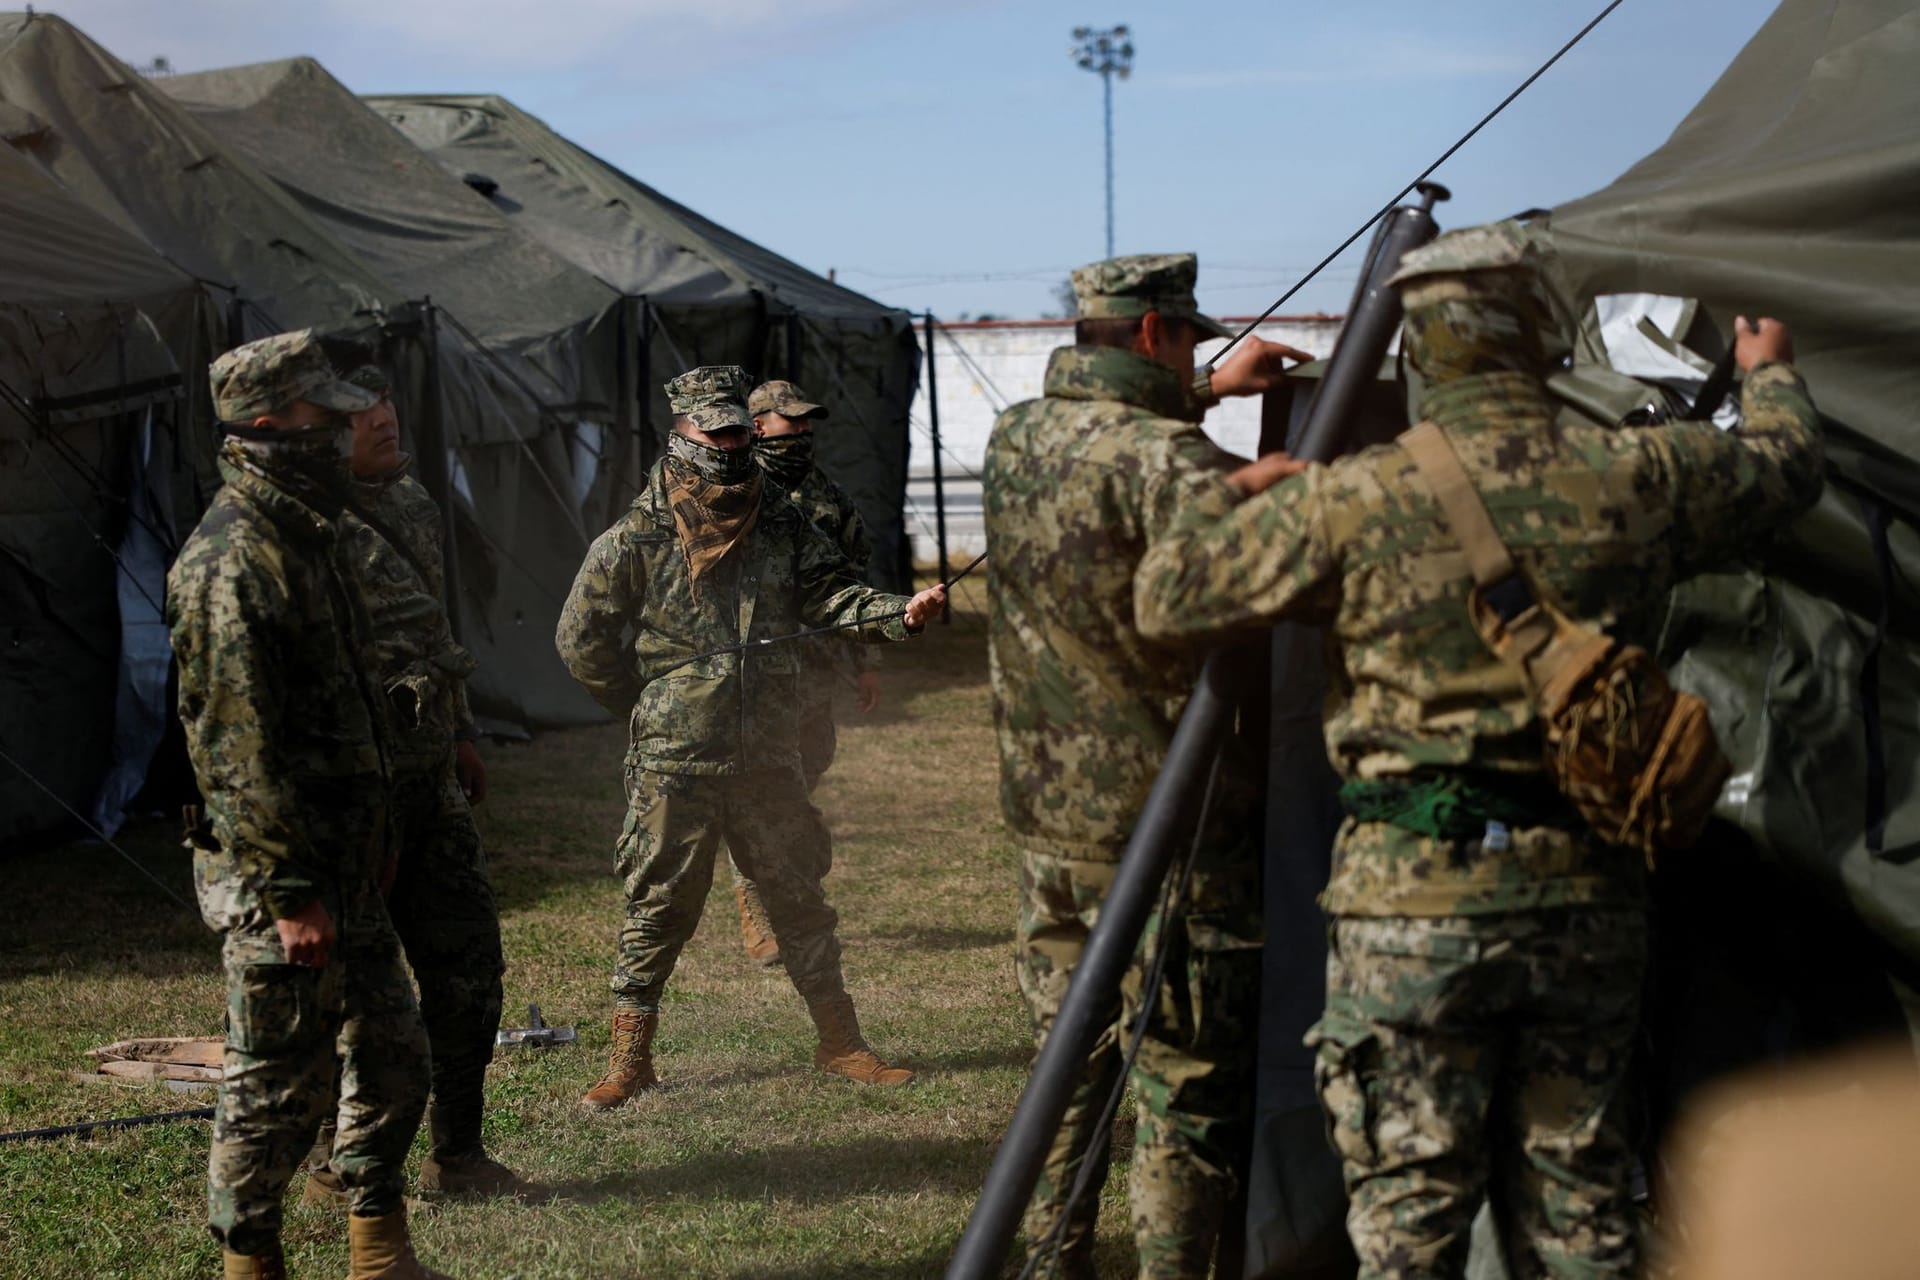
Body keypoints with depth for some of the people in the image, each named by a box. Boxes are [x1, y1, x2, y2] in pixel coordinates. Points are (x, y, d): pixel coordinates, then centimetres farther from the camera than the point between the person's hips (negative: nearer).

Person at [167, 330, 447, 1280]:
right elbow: (239, 746, -22)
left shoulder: (306, 534, 13)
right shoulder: (232, 561, -19)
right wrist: (289, 891, -21)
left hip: (347, 868, 10)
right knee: (278, 1083, 1)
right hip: (278, 882, -10)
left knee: (392, 1056, 15)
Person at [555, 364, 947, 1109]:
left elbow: (834, 596, -1)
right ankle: (629, 1060, 14)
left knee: (799, 898, 10)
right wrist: (649, 708, 4)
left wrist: (900, 613, -20)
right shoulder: (635, 542, -5)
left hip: (767, 759, 3)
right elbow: (582, 643, 1)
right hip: (674, 767, -3)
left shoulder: (782, 528, 5)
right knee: (658, 907, 4)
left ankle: (840, 1044, 21)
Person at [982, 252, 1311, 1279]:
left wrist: (1207, 394, 30)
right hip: (1165, 829, -7)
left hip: (1046, 820, 8)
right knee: (1188, 1089, 2)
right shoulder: (1164, 459, -18)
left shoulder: (1012, 440, 6)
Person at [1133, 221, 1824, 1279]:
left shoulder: (1355, 499, -11)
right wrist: (1770, 371, 42)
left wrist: (1239, 495, 15)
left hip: (1414, 903, -3)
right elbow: (1784, 464, 20)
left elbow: (1169, 595, -4)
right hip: (1587, 902, 3)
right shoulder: (1636, 480, -1)